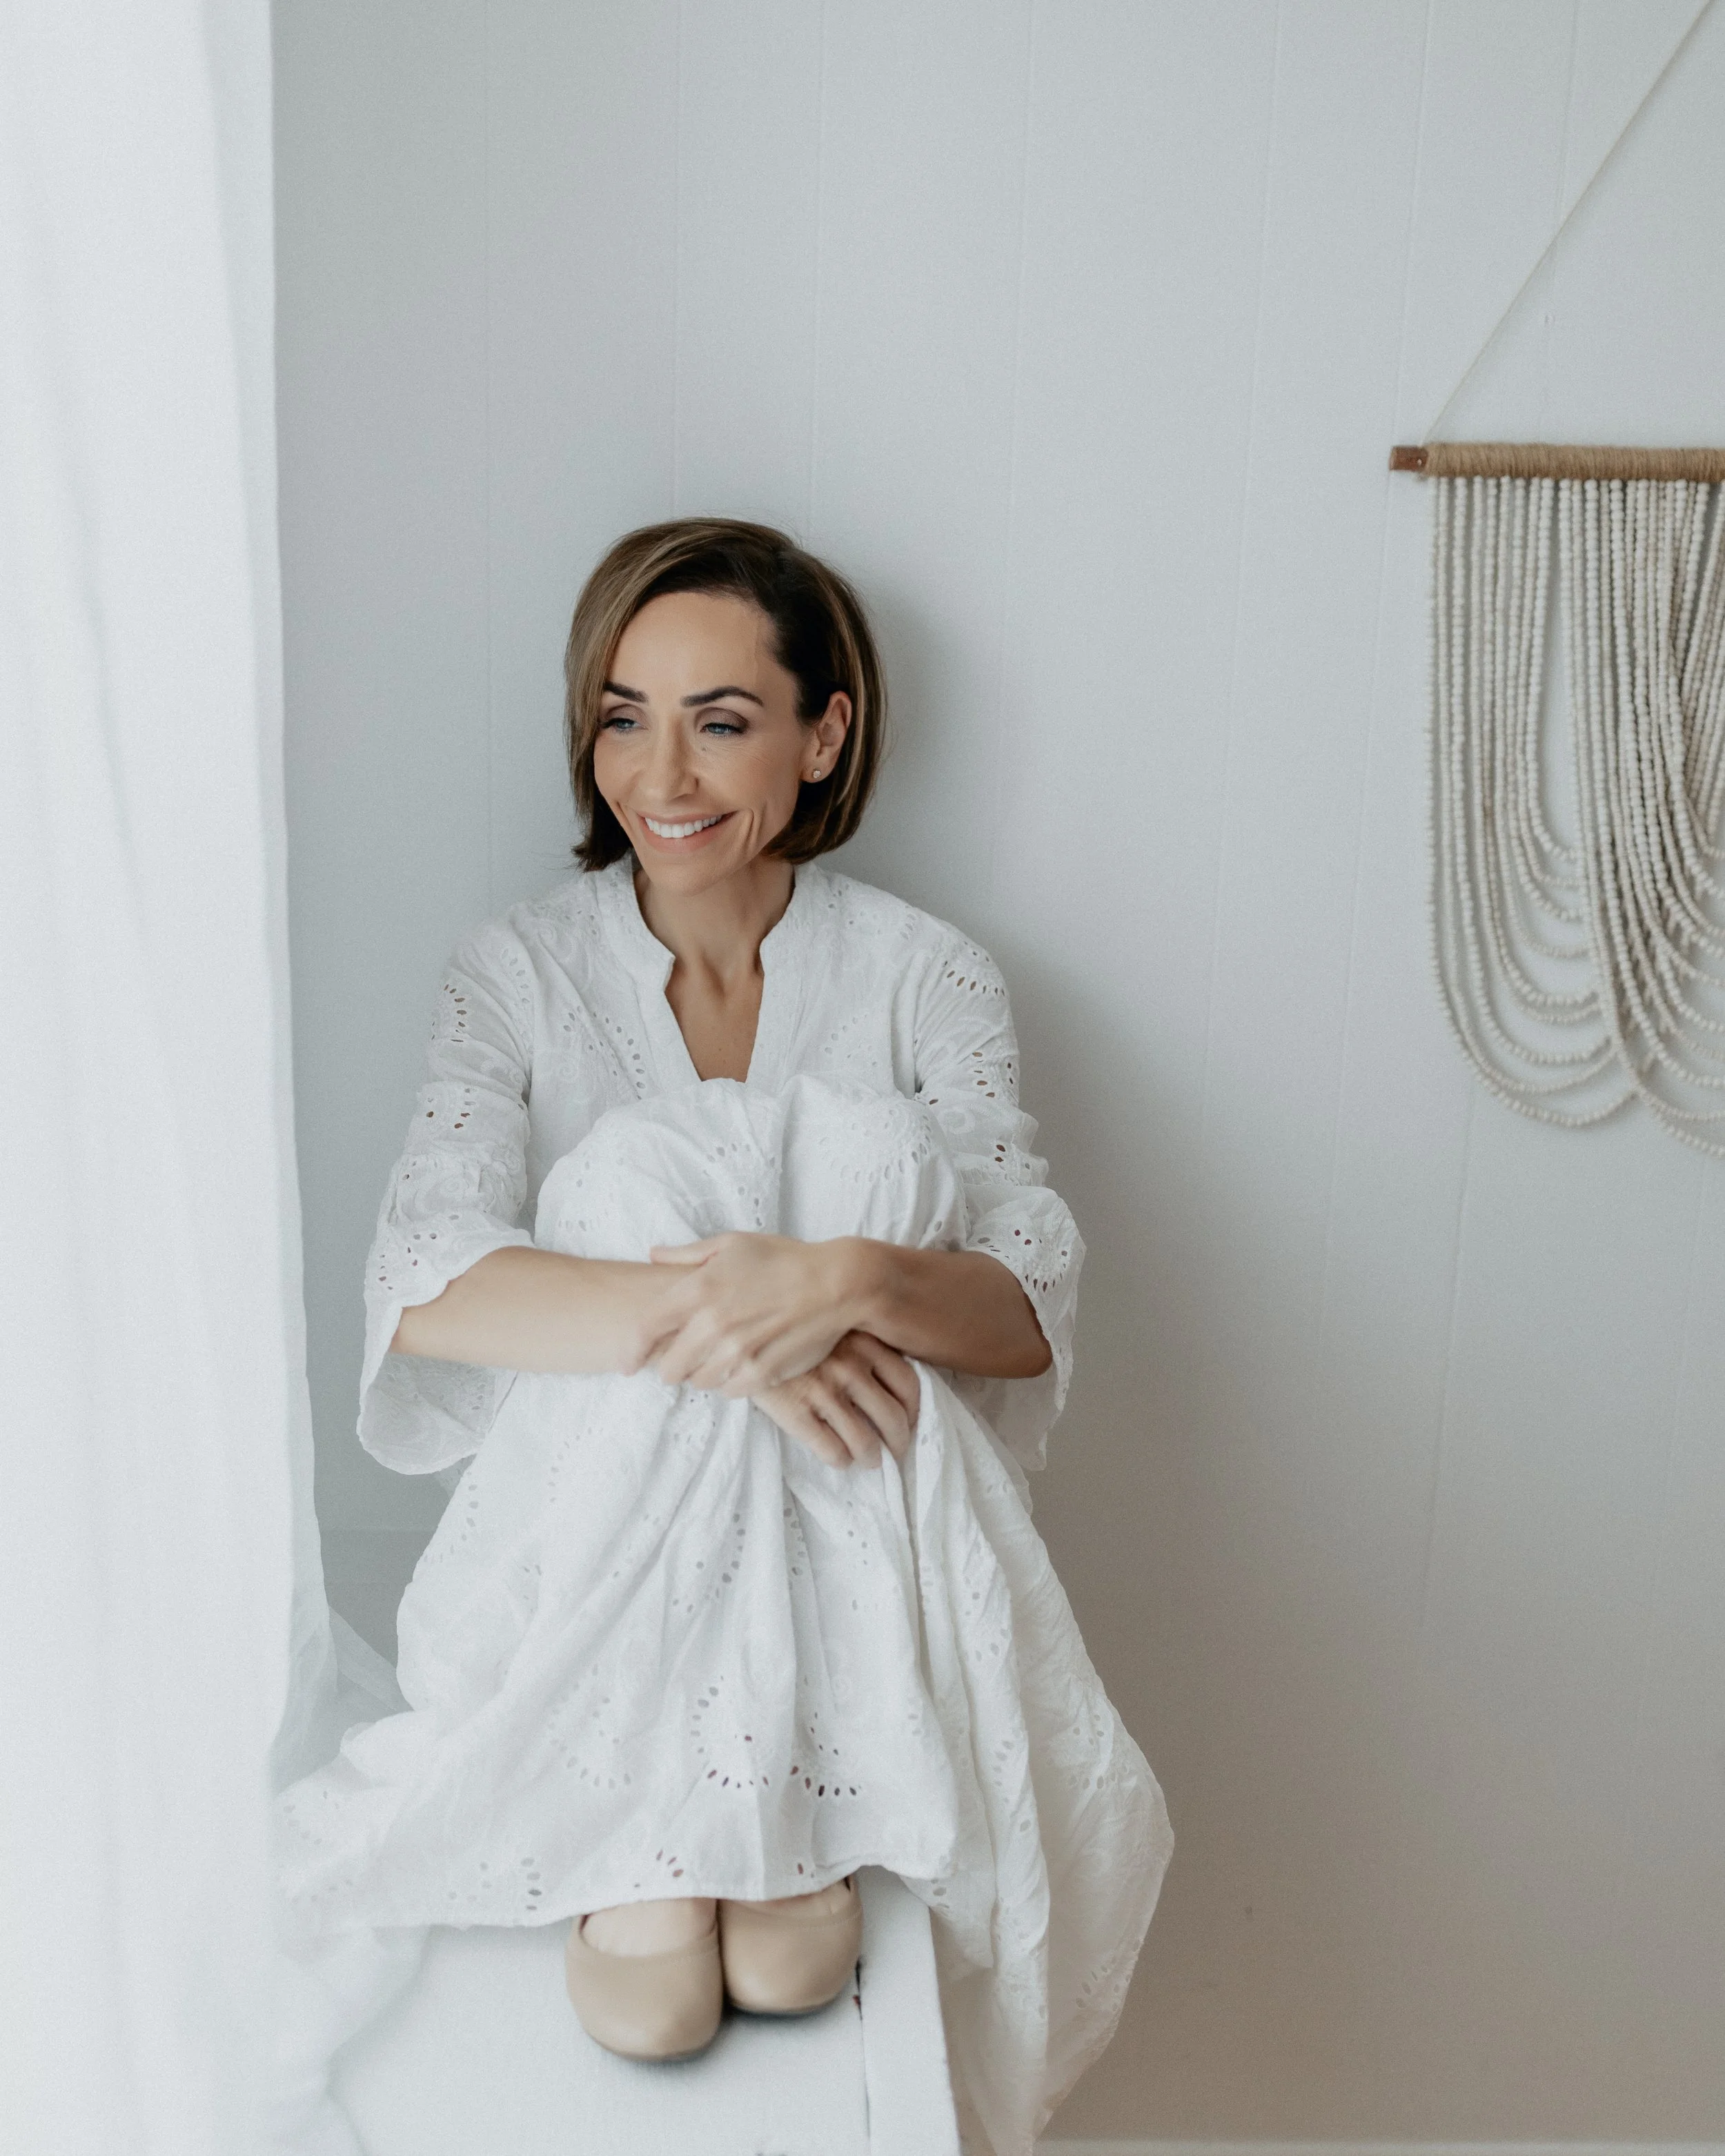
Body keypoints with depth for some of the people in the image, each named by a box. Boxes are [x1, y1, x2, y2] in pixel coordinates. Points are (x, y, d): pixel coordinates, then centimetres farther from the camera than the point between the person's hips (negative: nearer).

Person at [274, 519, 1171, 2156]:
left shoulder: (925, 978, -1)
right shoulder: (519, 974, -3)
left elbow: (1036, 1305, -12)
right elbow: (419, 1288, -18)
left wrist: (850, 1282, -35)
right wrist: (705, 1315, -36)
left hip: (856, 1530, 1)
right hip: (594, 1515, 0)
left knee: (870, 1154, -24)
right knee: (634, 1182, -26)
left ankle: (783, 1798, -22)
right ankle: (635, 1832, -24)